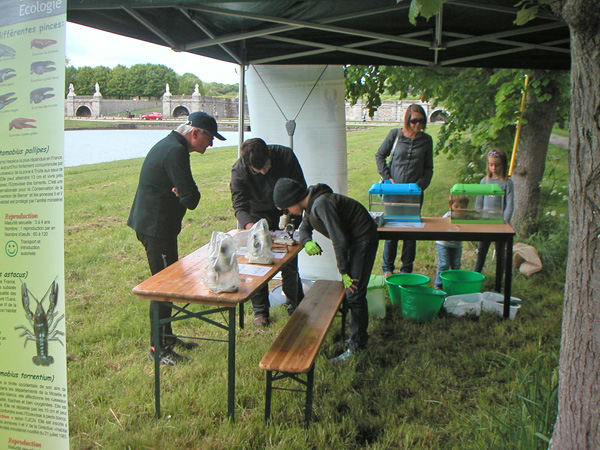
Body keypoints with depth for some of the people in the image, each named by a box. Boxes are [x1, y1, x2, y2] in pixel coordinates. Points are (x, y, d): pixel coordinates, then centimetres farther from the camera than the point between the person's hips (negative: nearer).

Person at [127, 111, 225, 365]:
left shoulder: (169, 145, 15)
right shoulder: (175, 151, -20)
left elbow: (180, 190, 14)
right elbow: (191, 198, -24)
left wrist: (179, 193, -7)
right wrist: (182, 194, -3)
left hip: (153, 224, 11)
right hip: (156, 228, -11)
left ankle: (166, 336, 30)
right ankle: (158, 348, 7)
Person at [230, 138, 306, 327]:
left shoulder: (285, 155, -24)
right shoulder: (239, 171, -24)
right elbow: (240, 206, -25)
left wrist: (290, 215, -24)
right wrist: (250, 226, -45)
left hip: (287, 213, 0)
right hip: (258, 216, 0)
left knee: (289, 262, -1)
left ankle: (295, 307, 18)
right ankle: (260, 310, 11)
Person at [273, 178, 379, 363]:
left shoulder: (322, 204, -26)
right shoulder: (311, 204, 4)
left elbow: (339, 240, -26)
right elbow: (304, 227, 20)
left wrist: (343, 272, -17)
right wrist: (307, 241, -5)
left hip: (364, 240, -10)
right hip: (353, 240, 10)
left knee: (354, 293, -9)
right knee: (349, 292, 14)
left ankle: (357, 346, 2)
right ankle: (358, 336, 26)